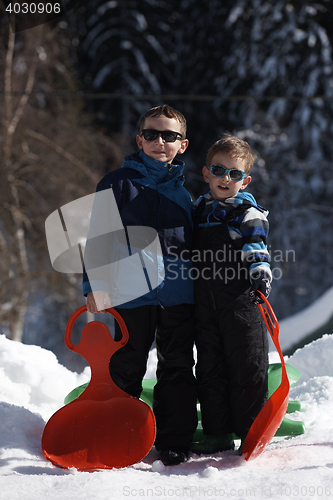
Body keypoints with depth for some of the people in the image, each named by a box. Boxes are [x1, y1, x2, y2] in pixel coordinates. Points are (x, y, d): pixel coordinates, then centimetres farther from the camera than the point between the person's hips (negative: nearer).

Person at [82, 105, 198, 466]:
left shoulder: (183, 190, 13)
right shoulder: (118, 183, 1)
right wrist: (95, 284, -11)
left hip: (180, 293, 3)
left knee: (177, 369, 6)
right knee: (126, 368, 6)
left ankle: (174, 442, 14)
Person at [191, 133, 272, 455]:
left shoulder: (249, 213, -2)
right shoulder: (197, 211, 14)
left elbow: (257, 251, -11)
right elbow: (187, 253, 23)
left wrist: (261, 277, -28)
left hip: (241, 301, -5)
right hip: (205, 304, 5)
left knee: (247, 368, -2)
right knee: (210, 369, 9)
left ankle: (251, 434, 6)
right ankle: (217, 434, 17)